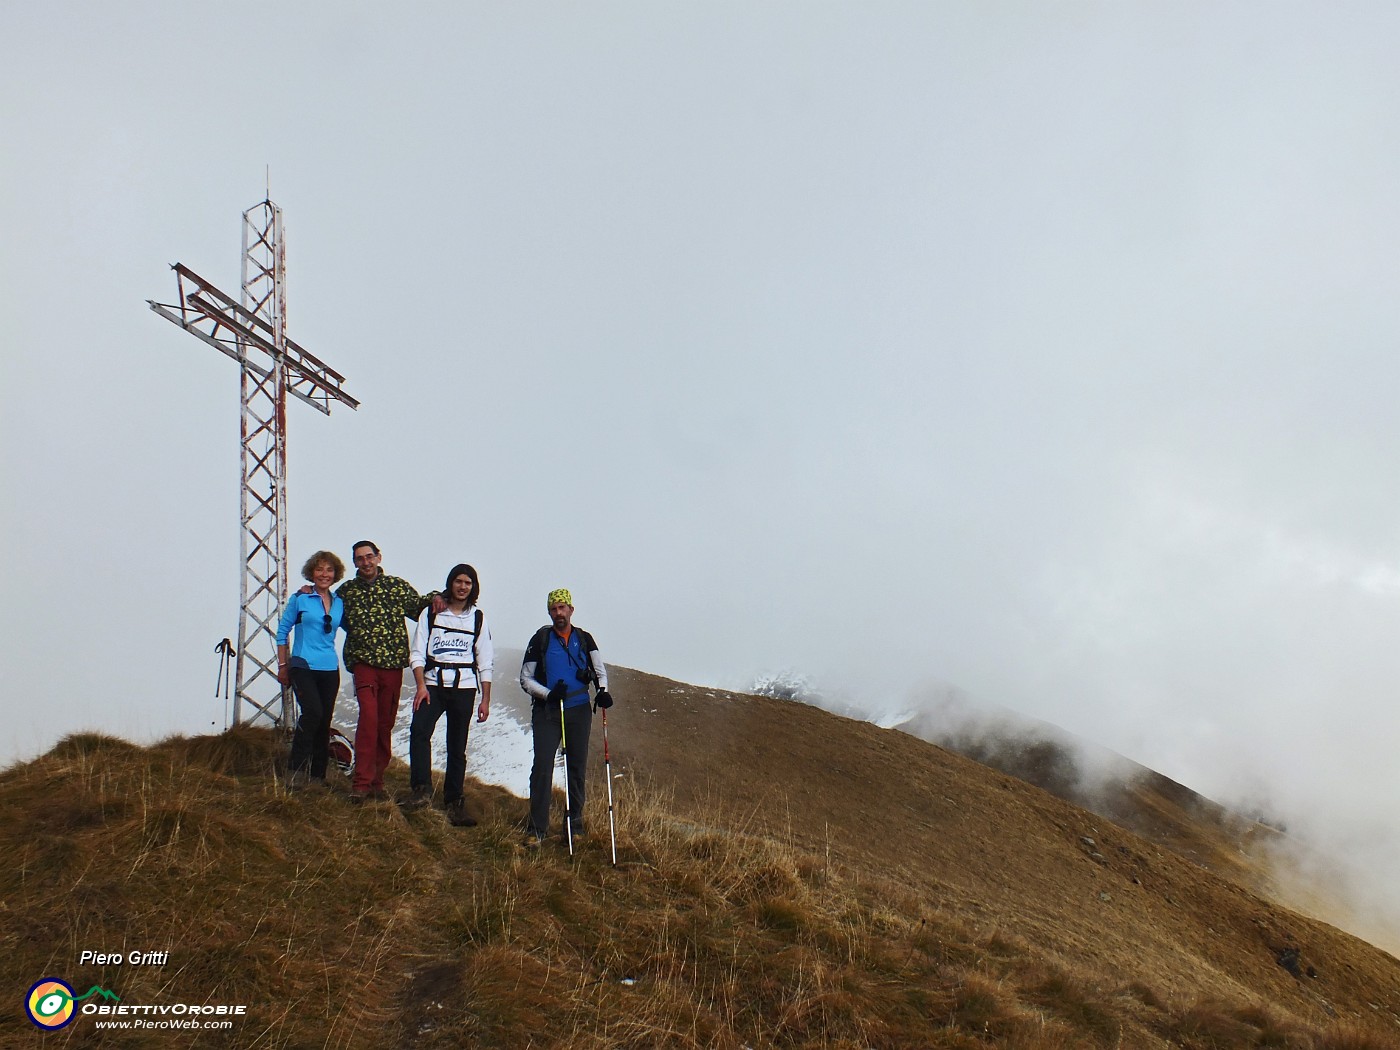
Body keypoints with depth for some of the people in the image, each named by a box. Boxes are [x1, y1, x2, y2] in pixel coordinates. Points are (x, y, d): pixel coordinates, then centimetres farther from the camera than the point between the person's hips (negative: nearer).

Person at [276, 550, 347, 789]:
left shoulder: (339, 603, 11)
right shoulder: (300, 599, 1)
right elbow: (282, 630, 4)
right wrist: (283, 665, 1)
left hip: (329, 670, 4)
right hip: (303, 667, -4)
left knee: (324, 721, 5)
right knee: (312, 711, -22)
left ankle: (317, 776, 14)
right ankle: (294, 769, -11)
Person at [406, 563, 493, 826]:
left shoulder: (478, 618, 11)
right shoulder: (431, 614, 7)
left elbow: (485, 663, 11)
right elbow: (417, 653, 4)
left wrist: (485, 700, 5)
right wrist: (421, 685, -11)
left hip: (464, 687, 1)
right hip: (432, 684, -1)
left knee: (457, 747, 3)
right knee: (419, 730, -24)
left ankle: (454, 802, 9)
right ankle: (422, 789, -23)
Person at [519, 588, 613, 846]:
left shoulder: (584, 639, 8)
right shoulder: (541, 639, 2)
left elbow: (599, 667, 8)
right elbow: (525, 678, 3)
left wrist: (603, 690, -13)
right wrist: (548, 693, -13)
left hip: (579, 711, 2)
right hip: (547, 712, -2)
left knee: (577, 767, 5)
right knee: (542, 766, -10)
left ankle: (575, 824, 15)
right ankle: (536, 828, -7)